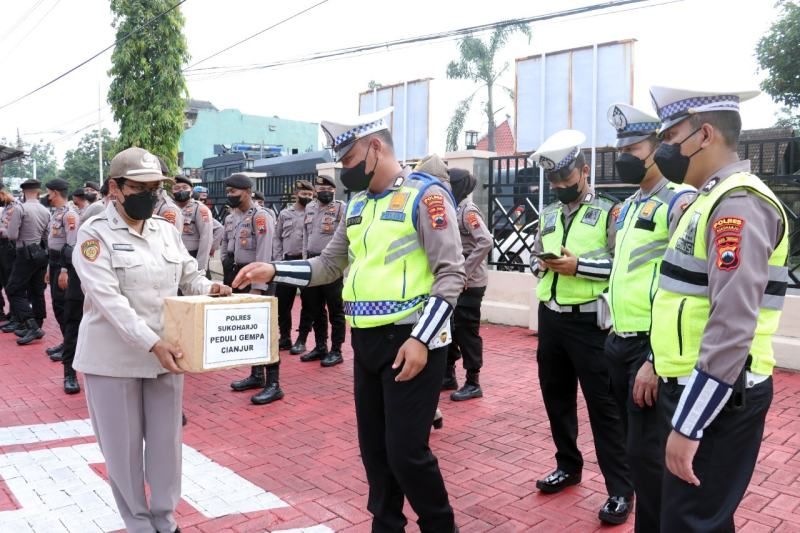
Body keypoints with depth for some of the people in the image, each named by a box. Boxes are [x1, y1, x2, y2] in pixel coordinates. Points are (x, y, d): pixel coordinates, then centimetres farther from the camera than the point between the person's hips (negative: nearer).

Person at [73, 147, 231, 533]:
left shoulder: (166, 230, 7)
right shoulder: (95, 234, -9)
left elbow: (189, 279, 13)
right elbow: (108, 299, -20)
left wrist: (210, 289, -11)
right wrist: (151, 344, -28)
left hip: (167, 353, 5)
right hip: (114, 357, -4)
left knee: (166, 440, 12)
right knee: (123, 445, 7)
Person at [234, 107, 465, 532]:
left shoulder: (424, 195, -10)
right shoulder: (358, 204, 13)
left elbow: (452, 274, -15)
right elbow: (328, 265, 15)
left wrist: (421, 338, -21)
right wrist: (273, 271, 1)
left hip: (411, 342, -7)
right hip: (366, 341, 7)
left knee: (405, 451, -3)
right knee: (373, 447, 15)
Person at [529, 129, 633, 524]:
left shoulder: (607, 211, -6)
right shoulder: (548, 215, 13)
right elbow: (534, 256, 19)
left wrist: (579, 265, -21)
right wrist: (541, 263, -3)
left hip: (589, 321, -6)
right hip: (550, 318, 7)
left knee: (602, 404, 0)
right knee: (555, 396, 15)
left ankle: (620, 490, 11)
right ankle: (568, 466, 34)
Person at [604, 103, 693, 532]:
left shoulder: (679, 203, -13)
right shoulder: (628, 206, 15)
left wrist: (657, 360, -21)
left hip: (651, 348, -8)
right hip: (618, 344, 9)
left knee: (646, 454, -1)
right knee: (635, 448, 18)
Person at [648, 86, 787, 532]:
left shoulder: (738, 204, -19)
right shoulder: (711, 199, 12)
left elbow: (733, 327, -26)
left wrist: (687, 425, -24)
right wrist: (656, 362, 21)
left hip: (717, 399, -9)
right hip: (694, 386, 10)